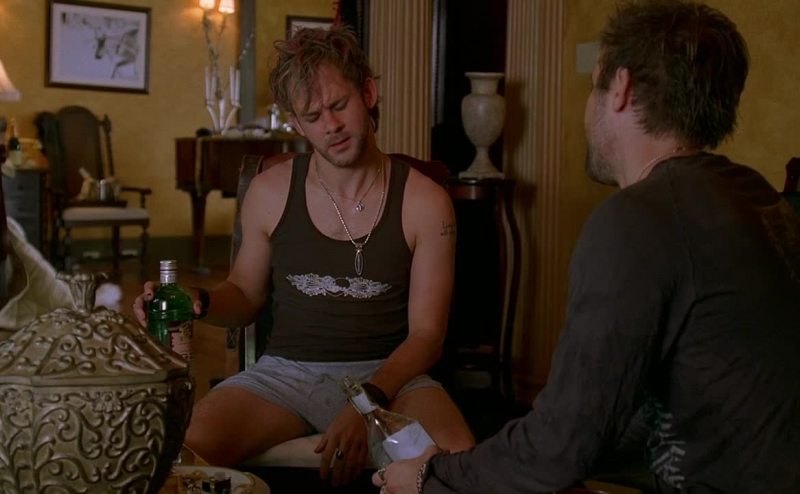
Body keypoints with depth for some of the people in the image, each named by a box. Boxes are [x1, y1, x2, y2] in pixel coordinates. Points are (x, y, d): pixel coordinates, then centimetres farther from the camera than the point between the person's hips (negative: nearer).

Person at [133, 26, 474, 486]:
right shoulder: (270, 193, 2)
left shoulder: (425, 202, -4)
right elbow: (246, 294, 17)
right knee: (191, 443, -28)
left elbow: (426, 334, -4)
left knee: (458, 456, -32)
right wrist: (200, 304, -7)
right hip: (286, 370, 2)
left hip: (387, 374, -1)